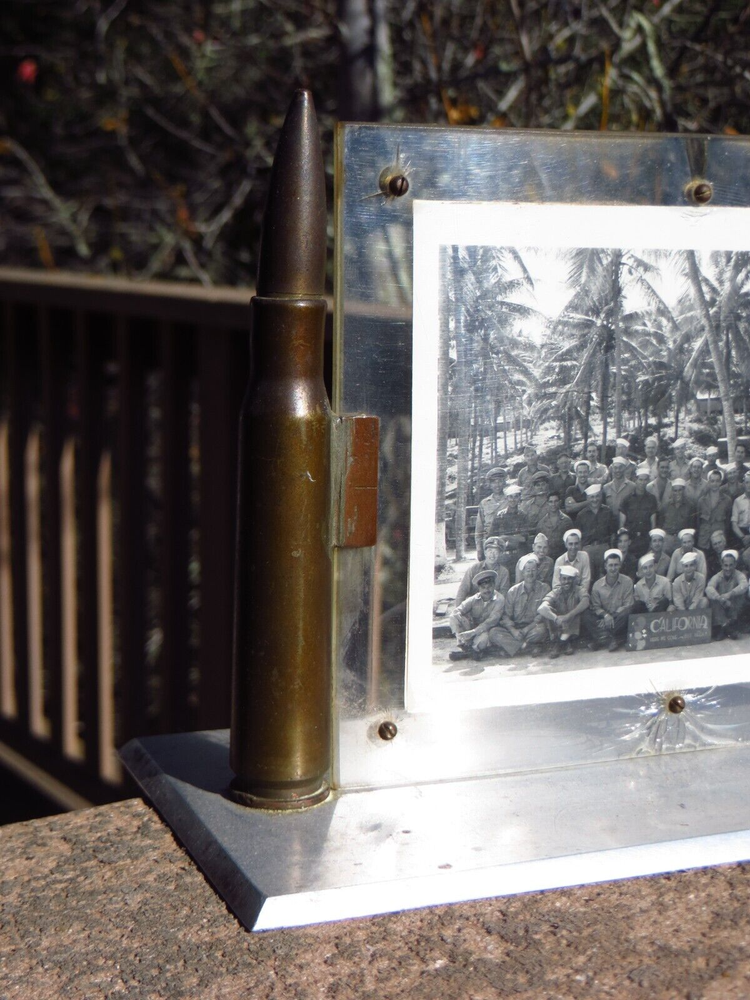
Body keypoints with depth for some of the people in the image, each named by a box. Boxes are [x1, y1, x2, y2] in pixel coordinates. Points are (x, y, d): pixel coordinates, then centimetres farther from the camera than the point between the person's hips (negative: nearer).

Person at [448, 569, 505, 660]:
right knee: (453, 618, -22)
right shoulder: (474, 599, -4)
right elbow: (457, 611, -15)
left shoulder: (499, 599, -12)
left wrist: (473, 632, -32)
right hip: (472, 627, 3)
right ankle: (465, 645, -25)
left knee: (484, 637, -40)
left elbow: (491, 621, -22)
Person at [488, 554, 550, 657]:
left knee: (540, 630, -38)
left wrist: (526, 629, -18)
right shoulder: (513, 591, 8)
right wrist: (513, 631, -18)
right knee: (494, 632, -26)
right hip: (515, 628, 3)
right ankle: (530, 647, -27)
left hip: (533, 628, -3)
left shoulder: (544, 589, 2)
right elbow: (506, 616, 2)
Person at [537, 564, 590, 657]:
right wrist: (556, 618, -39)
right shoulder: (555, 592, -5)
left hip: (574, 627, 0)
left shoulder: (579, 590, -6)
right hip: (559, 628, 0)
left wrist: (568, 616, -41)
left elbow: (585, 602, -30)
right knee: (545, 610, -22)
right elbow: (542, 608, -24)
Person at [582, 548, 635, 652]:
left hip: (619, 619, -2)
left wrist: (612, 616, -18)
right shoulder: (597, 585, 3)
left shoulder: (627, 582, -1)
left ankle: (600, 637, -31)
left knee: (627, 613, -35)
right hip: (603, 618, 2)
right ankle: (608, 638, -38)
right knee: (585, 615, -24)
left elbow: (628, 605, -7)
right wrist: (605, 615, -21)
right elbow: (595, 607, 0)